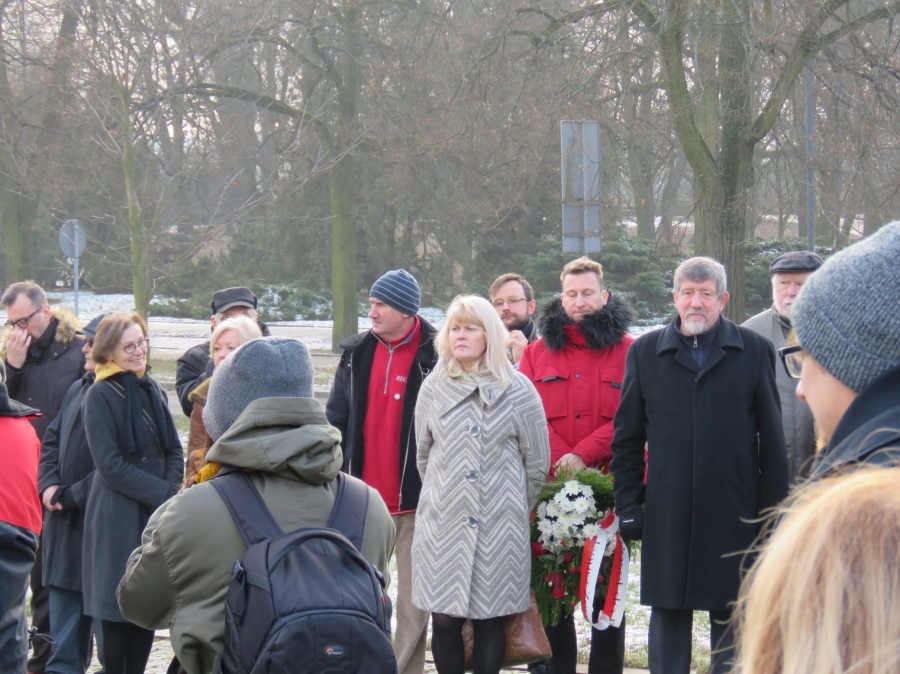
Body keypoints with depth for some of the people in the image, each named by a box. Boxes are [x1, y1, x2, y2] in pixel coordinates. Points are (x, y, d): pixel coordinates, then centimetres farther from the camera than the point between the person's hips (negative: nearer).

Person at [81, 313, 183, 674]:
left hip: (158, 514, 6)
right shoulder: (100, 396, -7)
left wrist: (173, 492, -6)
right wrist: (163, 493, -15)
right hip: (117, 518, -6)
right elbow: (110, 465, -12)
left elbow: (174, 451, 12)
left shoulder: (152, 390, 12)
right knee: (118, 609, -4)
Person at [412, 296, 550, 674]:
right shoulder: (433, 389, 7)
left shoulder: (518, 391, 0)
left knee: (490, 622, 3)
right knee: (444, 621, 1)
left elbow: (537, 462, 5)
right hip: (441, 526, 2)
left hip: (499, 529, -2)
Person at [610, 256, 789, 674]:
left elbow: (771, 440, 3)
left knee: (730, 613, 7)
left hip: (733, 512, -1)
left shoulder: (755, 351, 2)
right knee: (668, 613, 7)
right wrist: (627, 505, 3)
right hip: (667, 513, 1)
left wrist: (772, 511, 0)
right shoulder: (645, 352, 6)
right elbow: (627, 437, 9)